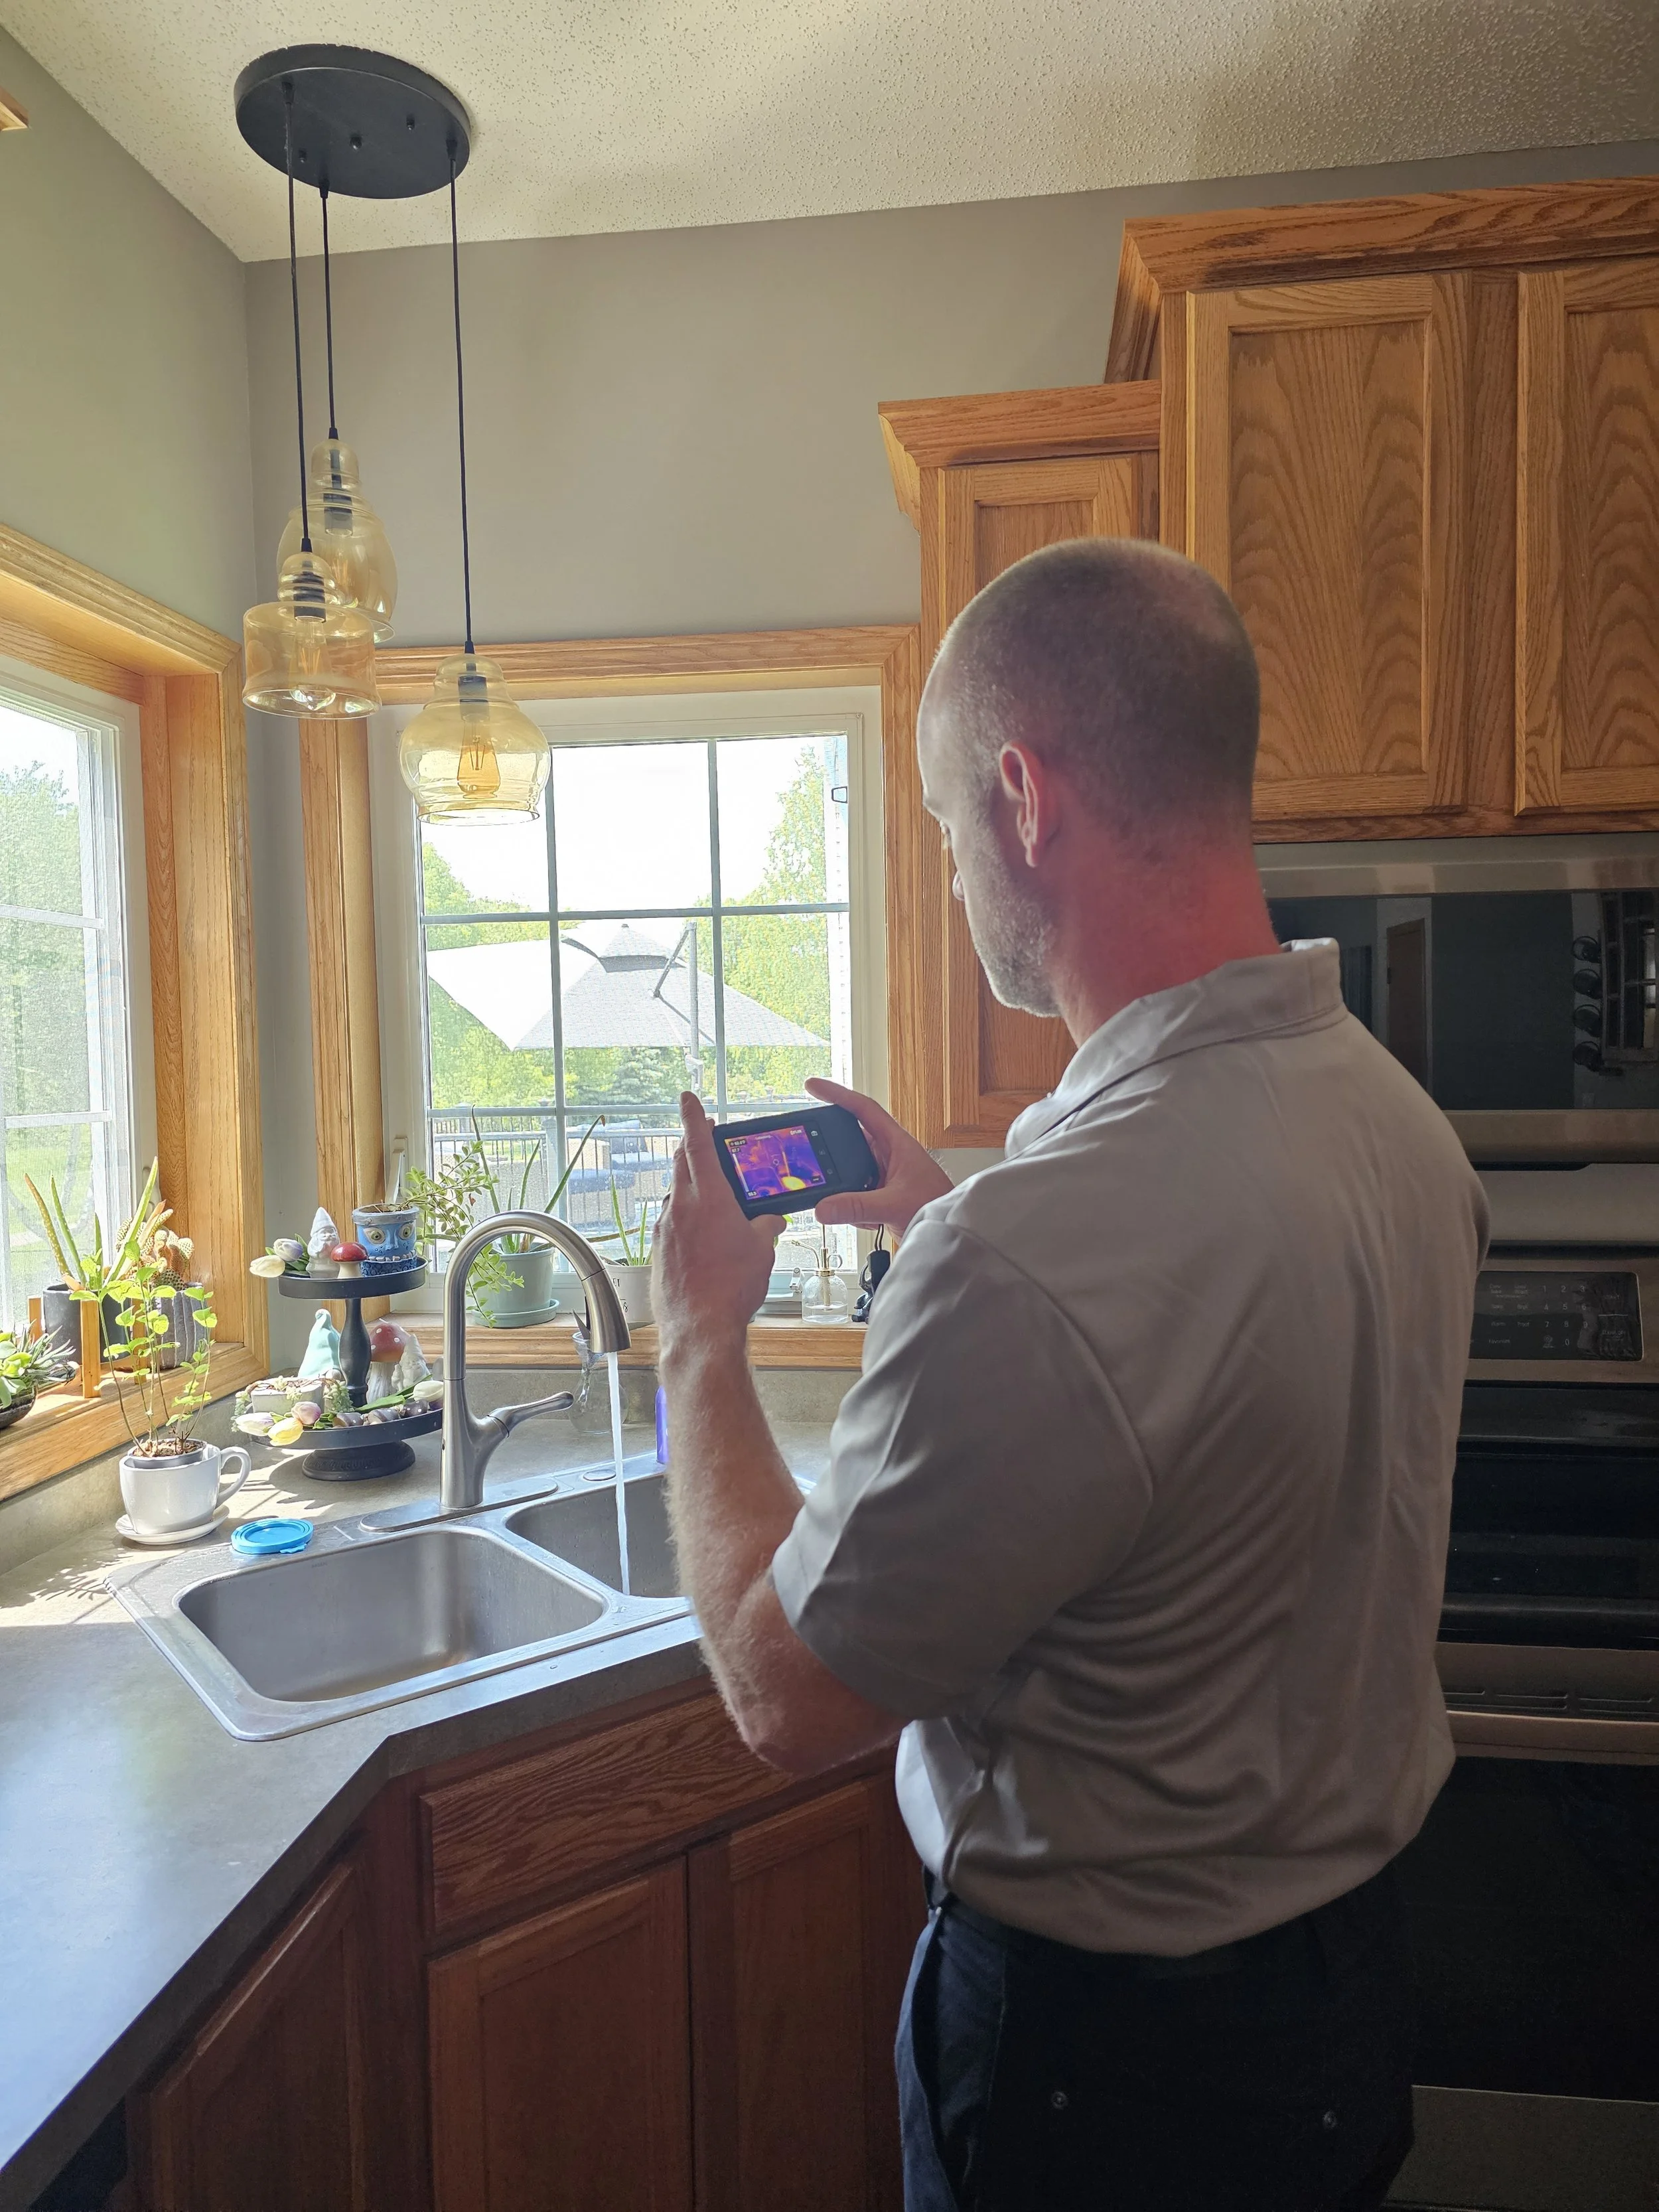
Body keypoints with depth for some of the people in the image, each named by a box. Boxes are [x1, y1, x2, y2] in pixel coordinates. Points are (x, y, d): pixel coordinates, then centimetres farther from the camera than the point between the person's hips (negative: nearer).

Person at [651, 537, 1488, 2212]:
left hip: (1107, 2044, -7)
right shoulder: (1400, 1118, -8)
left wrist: (700, 1340, -12)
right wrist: (946, 1220, 10)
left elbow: (787, 1702, -23)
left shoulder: (1033, 1258, -37)